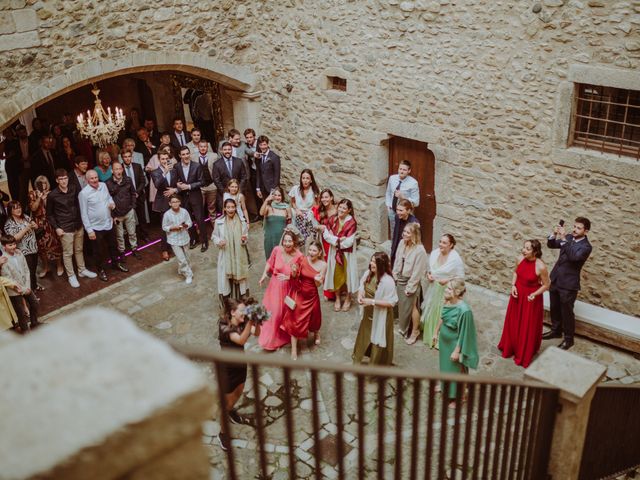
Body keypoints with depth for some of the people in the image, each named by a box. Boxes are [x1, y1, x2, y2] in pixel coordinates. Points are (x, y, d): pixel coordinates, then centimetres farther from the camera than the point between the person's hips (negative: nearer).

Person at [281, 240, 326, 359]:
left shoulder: (323, 265, -10)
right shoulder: (302, 260, -13)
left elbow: (318, 285, -7)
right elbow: (294, 277, -4)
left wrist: (317, 280, -29)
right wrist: (294, 272, -25)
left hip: (311, 295, 1)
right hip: (298, 294, -1)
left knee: (313, 317, 20)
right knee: (295, 320, -1)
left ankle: (316, 333, 56)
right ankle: (294, 349, 10)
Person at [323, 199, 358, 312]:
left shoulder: (352, 223, -17)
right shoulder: (333, 219, -3)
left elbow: (349, 242, -21)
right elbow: (325, 234, -8)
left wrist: (334, 240, -12)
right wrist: (338, 240, -19)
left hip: (347, 253, -4)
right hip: (334, 252, 4)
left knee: (347, 275, 9)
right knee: (336, 274, 11)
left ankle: (348, 299, 26)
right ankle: (337, 298, 27)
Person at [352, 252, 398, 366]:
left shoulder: (387, 281, -28)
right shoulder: (368, 273, -7)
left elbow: (392, 302, -25)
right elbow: (362, 286, 10)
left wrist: (372, 301, -28)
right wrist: (360, 296, -12)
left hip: (380, 316, -7)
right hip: (368, 313, 7)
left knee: (378, 338, 12)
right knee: (364, 335, 25)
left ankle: (377, 363, 33)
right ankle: (359, 357, 48)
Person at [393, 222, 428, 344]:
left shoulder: (420, 250, -24)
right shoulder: (402, 243, -4)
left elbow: (417, 271, -20)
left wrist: (410, 288, -16)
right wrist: (395, 276, 8)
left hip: (411, 282, -6)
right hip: (400, 280, 7)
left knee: (411, 306, 6)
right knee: (401, 304, 20)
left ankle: (414, 331, 25)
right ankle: (404, 328, 41)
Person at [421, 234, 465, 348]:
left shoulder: (456, 259, -19)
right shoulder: (434, 253, -1)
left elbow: (461, 278, -14)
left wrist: (447, 280, -25)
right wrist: (428, 274, -7)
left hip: (446, 292, -6)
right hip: (433, 289, 6)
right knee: (430, 313, 17)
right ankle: (431, 337, 37)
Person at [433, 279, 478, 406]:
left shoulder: (464, 310, -33)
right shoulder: (448, 302, -11)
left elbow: (463, 333, -25)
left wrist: (457, 351, -19)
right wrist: (436, 332, 16)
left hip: (455, 344, -7)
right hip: (444, 341, 7)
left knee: (456, 370, 14)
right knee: (445, 364, 28)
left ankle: (456, 397, 36)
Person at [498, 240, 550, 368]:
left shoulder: (541, 267, -26)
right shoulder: (520, 259, -11)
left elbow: (546, 285, -13)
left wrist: (535, 294, -26)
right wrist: (513, 285, -6)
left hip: (531, 298, -5)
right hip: (518, 294, 5)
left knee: (528, 326, 11)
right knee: (513, 322, 21)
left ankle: (525, 355, 31)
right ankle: (511, 347, 44)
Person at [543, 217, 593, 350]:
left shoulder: (586, 247, -18)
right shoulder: (569, 238, 1)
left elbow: (574, 256, -35)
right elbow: (551, 245, 5)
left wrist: (564, 239, -40)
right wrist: (554, 234, -16)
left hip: (568, 284, -6)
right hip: (555, 280, 7)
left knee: (567, 312, 7)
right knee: (555, 308, 21)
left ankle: (568, 339, 23)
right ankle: (556, 331, 40)